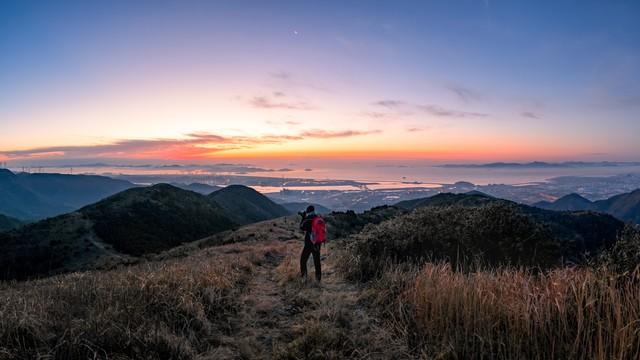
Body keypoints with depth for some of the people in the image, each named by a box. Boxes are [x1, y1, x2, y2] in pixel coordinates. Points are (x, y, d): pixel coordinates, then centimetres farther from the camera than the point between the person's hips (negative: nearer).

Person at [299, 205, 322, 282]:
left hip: (309, 243, -5)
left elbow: (302, 227, 0)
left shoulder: (308, 220, -15)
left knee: (303, 260, 8)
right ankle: (318, 278, 15)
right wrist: (305, 218, 16)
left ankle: (303, 277, 6)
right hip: (317, 244, 5)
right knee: (317, 261, 12)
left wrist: (303, 218, 5)